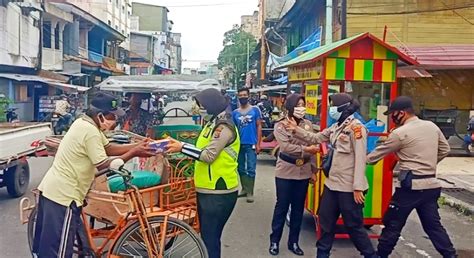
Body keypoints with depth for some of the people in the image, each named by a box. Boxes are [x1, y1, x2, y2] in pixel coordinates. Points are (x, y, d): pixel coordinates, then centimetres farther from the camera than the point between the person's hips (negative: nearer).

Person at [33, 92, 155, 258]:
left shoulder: (83, 123, 10)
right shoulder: (90, 132, -20)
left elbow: (109, 148, 11)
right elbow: (103, 164, -18)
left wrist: (137, 146, 2)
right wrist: (134, 153, -13)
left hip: (51, 187, 10)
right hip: (64, 194, -10)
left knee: (45, 243, 22)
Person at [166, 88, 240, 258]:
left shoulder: (224, 126, -16)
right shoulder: (213, 123, 15)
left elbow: (208, 155, -21)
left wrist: (182, 147, -17)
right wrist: (180, 146, 6)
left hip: (219, 191, -10)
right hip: (207, 188, 10)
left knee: (210, 236, -3)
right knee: (206, 234, 18)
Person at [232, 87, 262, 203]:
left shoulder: (255, 110, -1)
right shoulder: (235, 113, 6)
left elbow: (259, 126, -1)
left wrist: (258, 144, -7)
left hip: (251, 144, -3)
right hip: (239, 144, 4)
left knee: (251, 169, -1)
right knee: (241, 169, 12)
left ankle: (250, 192, 7)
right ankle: (244, 189, 25)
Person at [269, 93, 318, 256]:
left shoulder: (308, 124, 5)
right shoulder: (280, 125, -6)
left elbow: (313, 147, 8)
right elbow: (286, 147, -19)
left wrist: (313, 170, 8)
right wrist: (305, 149, -25)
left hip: (303, 172, 4)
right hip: (285, 172, -3)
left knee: (298, 208, 12)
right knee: (281, 207, 5)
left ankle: (293, 242, 26)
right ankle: (274, 242, 20)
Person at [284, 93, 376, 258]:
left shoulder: (356, 127, -16)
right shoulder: (336, 127, 11)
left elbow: (360, 158, -20)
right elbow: (315, 138, 16)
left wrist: (358, 187, -22)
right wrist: (296, 130, 2)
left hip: (349, 187, -9)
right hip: (333, 183, 9)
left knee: (353, 225, 4)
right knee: (326, 219, 17)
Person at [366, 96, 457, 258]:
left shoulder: (400, 133, -12)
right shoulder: (432, 126, 8)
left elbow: (379, 153, -2)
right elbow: (444, 150, 19)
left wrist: (363, 160, 14)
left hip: (410, 186, -6)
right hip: (431, 185, 6)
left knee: (393, 224, 7)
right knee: (433, 225, 16)